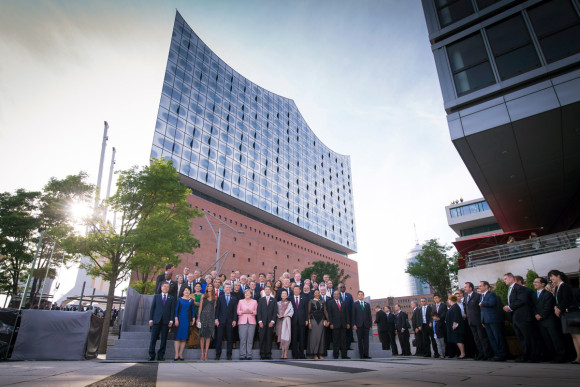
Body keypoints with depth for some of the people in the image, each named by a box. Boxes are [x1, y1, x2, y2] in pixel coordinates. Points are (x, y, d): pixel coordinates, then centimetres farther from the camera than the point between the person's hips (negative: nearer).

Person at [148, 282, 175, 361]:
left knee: (164, 339, 2)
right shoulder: (156, 296, 13)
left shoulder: (171, 298, 11)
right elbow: (152, 308, 8)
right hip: (156, 320, 0)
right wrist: (150, 319, -1)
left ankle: (161, 355, 11)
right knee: (153, 338, 0)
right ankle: (151, 355, 10)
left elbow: (172, 310, 5)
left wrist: (171, 320, -5)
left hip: (166, 321, 0)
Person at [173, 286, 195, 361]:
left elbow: (193, 310, 10)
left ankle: (180, 354, 9)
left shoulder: (191, 300, 8)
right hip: (180, 319, -1)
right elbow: (176, 310, 3)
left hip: (187, 320, 2)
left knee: (184, 337, 2)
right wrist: (176, 319, -5)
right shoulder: (180, 300, 4)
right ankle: (176, 354, 1)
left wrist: (193, 318, 3)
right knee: (178, 337, -4)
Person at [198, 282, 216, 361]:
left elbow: (214, 308, 8)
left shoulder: (214, 297, 9)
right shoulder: (203, 296, 6)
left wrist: (215, 319, 1)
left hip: (211, 316, 1)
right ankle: (202, 353, 6)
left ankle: (206, 354, 6)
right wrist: (199, 318, -4)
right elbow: (200, 307, 3)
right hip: (203, 315, -1)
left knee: (208, 335, 1)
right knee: (202, 334, -2)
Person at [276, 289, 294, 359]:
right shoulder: (278, 303, 14)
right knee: (281, 336, 0)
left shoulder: (289, 303, 7)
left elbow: (292, 311, 2)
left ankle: (285, 354, -7)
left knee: (286, 336, -9)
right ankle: (282, 353, 6)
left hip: (286, 320, -2)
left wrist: (286, 315, -11)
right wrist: (277, 315, -7)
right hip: (280, 321, 3)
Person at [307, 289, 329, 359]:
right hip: (313, 320, -2)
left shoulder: (322, 302, 10)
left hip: (321, 320, 3)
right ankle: (314, 354, 8)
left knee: (321, 337, 5)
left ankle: (320, 353, 13)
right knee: (314, 336, 0)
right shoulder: (311, 301, 3)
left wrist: (327, 320, -8)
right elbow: (309, 312, 0)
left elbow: (325, 311, 5)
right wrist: (309, 322, -8)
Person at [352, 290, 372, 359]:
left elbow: (369, 315, 13)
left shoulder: (367, 304, 15)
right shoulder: (355, 304, 7)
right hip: (359, 325, -2)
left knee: (366, 340, -1)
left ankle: (366, 354, 2)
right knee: (360, 340, 0)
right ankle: (361, 355, 4)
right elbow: (353, 315, 2)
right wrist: (354, 324, -7)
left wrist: (370, 325, 6)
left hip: (366, 325, 2)